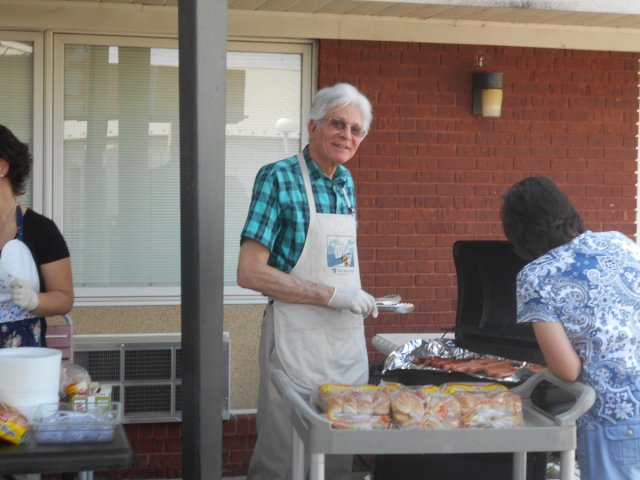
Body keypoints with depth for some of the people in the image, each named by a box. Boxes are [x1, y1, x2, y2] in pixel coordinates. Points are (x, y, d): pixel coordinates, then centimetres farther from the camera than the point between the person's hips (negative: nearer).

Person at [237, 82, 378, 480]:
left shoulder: (346, 182, 10)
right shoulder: (278, 179, -11)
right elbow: (250, 273, -17)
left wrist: (358, 300, 7)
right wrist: (331, 295, -19)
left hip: (349, 340, 7)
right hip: (298, 342, -7)